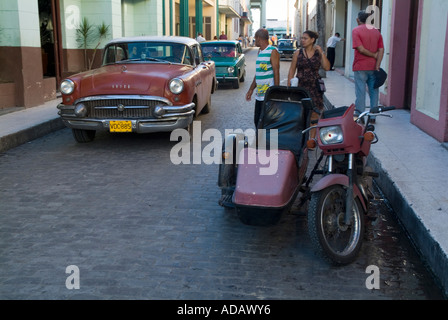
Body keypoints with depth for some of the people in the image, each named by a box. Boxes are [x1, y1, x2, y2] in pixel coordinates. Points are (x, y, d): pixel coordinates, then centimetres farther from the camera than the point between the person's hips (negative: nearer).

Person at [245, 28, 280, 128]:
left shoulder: (273, 51, -8)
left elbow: (276, 72, -13)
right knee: (257, 120, 11)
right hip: (259, 94, 8)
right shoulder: (260, 52, 17)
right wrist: (251, 89, 23)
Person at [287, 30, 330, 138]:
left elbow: (327, 68, -8)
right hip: (300, 86, 0)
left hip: (314, 87, 0)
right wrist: (289, 86, 0)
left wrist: (321, 53, -12)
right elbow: (292, 70, 6)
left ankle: (312, 139, 16)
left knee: (314, 114, 4)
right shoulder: (297, 53, 4)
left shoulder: (318, 53, 3)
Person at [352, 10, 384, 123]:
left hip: (360, 67, -4)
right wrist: (377, 66, -6)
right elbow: (381, 50, -1)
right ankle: (373, 117, 16)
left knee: (360, 92, 1)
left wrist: (374, 55, -4)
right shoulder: (376, 32, 8)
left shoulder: (356, 31, -6)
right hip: (373, 67, 4)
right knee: (374, 91, 11)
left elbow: (361, 49, -17)